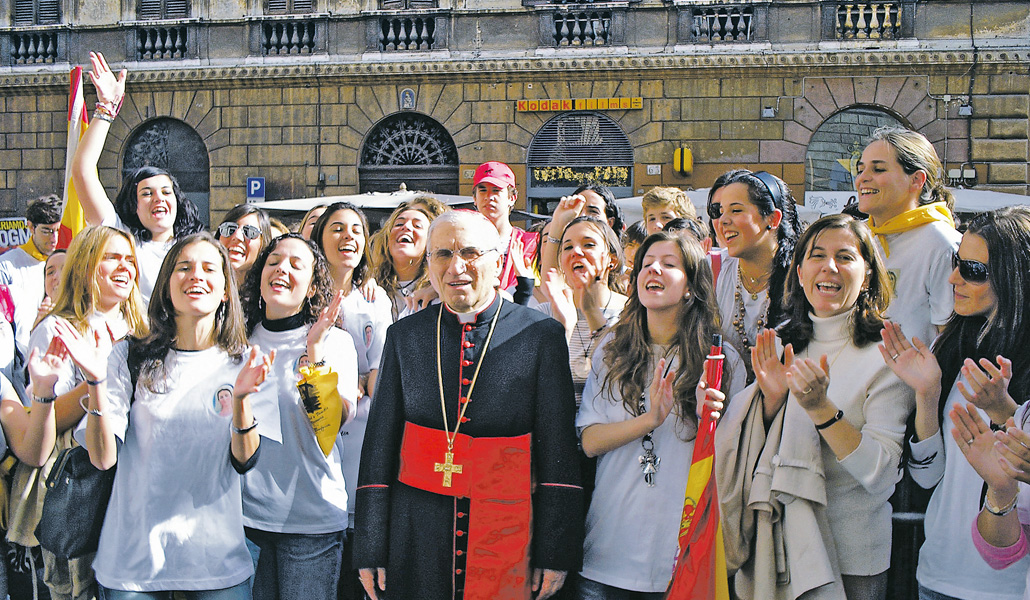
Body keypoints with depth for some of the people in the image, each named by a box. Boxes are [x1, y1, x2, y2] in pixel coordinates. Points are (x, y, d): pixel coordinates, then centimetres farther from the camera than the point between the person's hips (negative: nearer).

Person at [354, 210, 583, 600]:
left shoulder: (542, 335, -3)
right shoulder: (403, 337, 4)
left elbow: (559, 451, -3)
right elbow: (379, 446, 5)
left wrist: (555, 553, -6)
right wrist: (370, 551, 1)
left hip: (507, 542, -2)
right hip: (416, 546, 2)